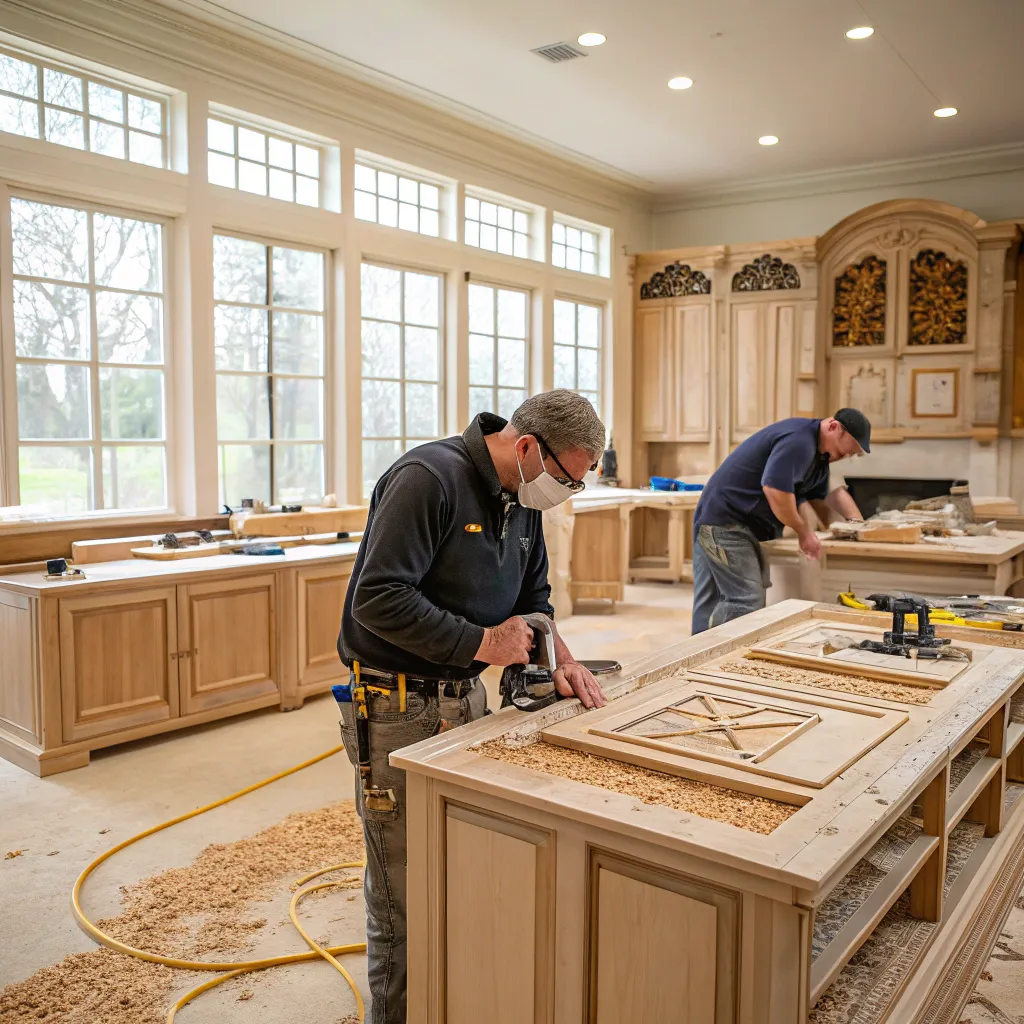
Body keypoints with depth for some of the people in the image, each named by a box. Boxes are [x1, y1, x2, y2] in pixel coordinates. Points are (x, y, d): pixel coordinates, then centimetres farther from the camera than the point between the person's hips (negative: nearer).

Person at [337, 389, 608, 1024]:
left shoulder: (523, 499, 7)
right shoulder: (428, 478, -21)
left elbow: (532, 596, 17)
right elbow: (378, 598, -27)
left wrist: (559, 657, -1)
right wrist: (482, 642, -22)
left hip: (467, 698, 8)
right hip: (397, 708, -8)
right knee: (405, 897, 3)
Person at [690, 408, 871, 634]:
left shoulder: (819, 454, 17)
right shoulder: (799, 440, -17)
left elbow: (822, 499, 21)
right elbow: (775, 489, -27)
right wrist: (804, 531, -14)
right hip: (725, 522, -10)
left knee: (709, 605, 10)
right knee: (746, 602, -14)